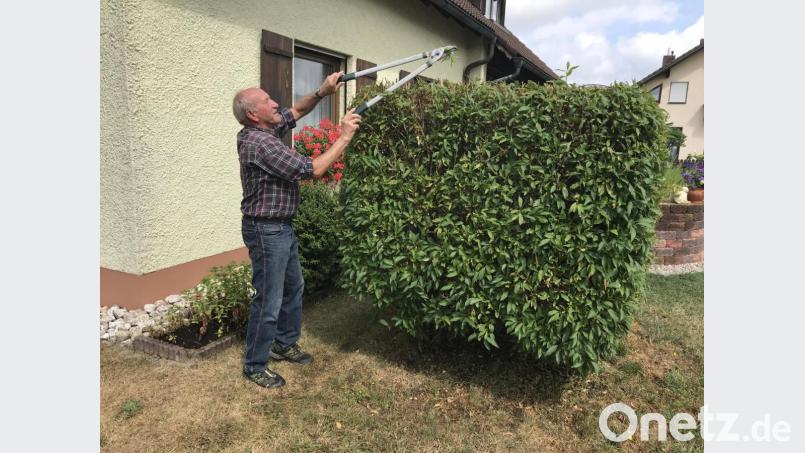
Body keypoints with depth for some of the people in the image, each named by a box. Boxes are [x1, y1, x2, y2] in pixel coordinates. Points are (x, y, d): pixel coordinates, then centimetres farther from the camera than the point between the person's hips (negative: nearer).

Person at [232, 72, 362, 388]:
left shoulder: (266, 129, 4)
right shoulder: (259, 143, -25)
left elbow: (296, 111, 19)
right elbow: (312, 170, -25)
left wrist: (322, 92, 1)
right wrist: (344, 137, -18)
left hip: (282, 227, 10)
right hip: (266, 231, -10)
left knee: (294, 287, 22)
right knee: (268, 301, 1)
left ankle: (285, 344, 39)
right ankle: (255, 366, 18)